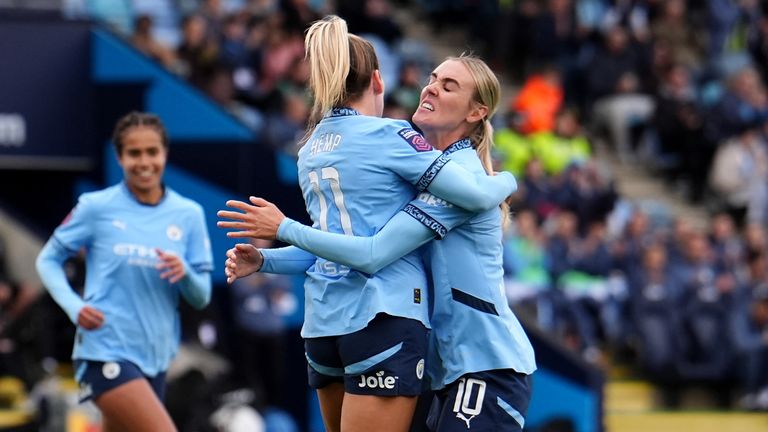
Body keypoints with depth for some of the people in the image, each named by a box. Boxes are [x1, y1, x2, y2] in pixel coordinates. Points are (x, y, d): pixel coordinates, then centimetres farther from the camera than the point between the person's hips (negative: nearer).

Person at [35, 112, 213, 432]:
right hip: (106, 352, -5)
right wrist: (74, 307, -12)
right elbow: (48, 260, 6)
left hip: (155, 356, 5)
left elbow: (201, 297, 8)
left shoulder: (188, 214, 6)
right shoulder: (96, 207, -3)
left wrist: (184, 273, -15)